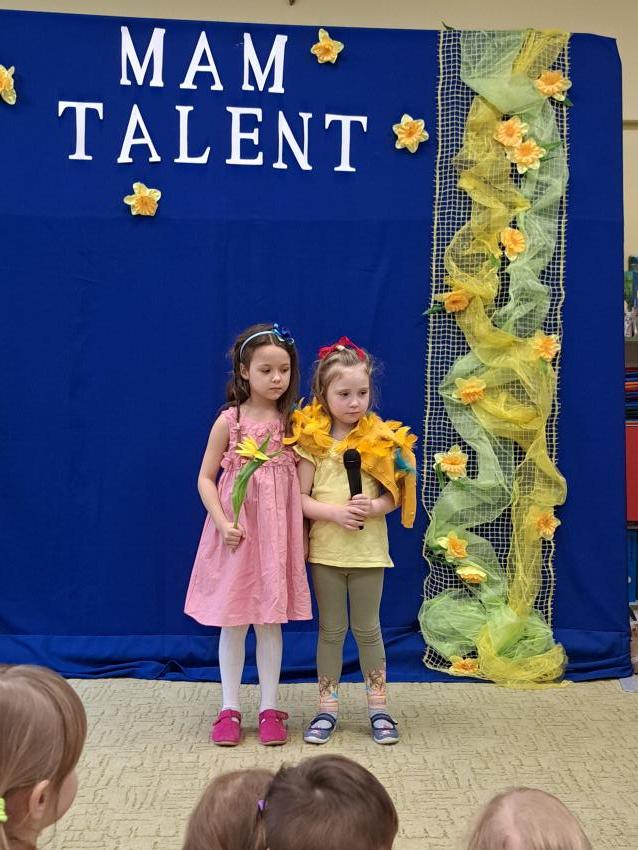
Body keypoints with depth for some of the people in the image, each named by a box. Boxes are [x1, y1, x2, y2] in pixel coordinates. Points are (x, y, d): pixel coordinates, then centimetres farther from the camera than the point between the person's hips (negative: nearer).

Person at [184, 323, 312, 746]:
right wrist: (222, 523, -14)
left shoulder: (292, 422, 2)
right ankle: (230, 708, 20)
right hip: (236, 532, -1)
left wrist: (303, 531, -1)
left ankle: (270, 708, 20)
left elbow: (301, 479, 6)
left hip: (277, 531, 2)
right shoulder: (229, 421, -5)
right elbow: (206, 478, -2)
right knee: (233, 620, 6)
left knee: (271, 620, 9)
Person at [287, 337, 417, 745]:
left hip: (369, 550, 0)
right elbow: (300, 498, -5)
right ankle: (328, 707, 22)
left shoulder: (383, 440, -2)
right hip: (326, 548, 0)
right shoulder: (312, 439, -4)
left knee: (367, 629, 9)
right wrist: (335, 513, -20)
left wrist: (373, 507, -20)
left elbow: (394, 497, 1)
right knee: (331, 630, 11)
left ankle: (379, 706, 23)